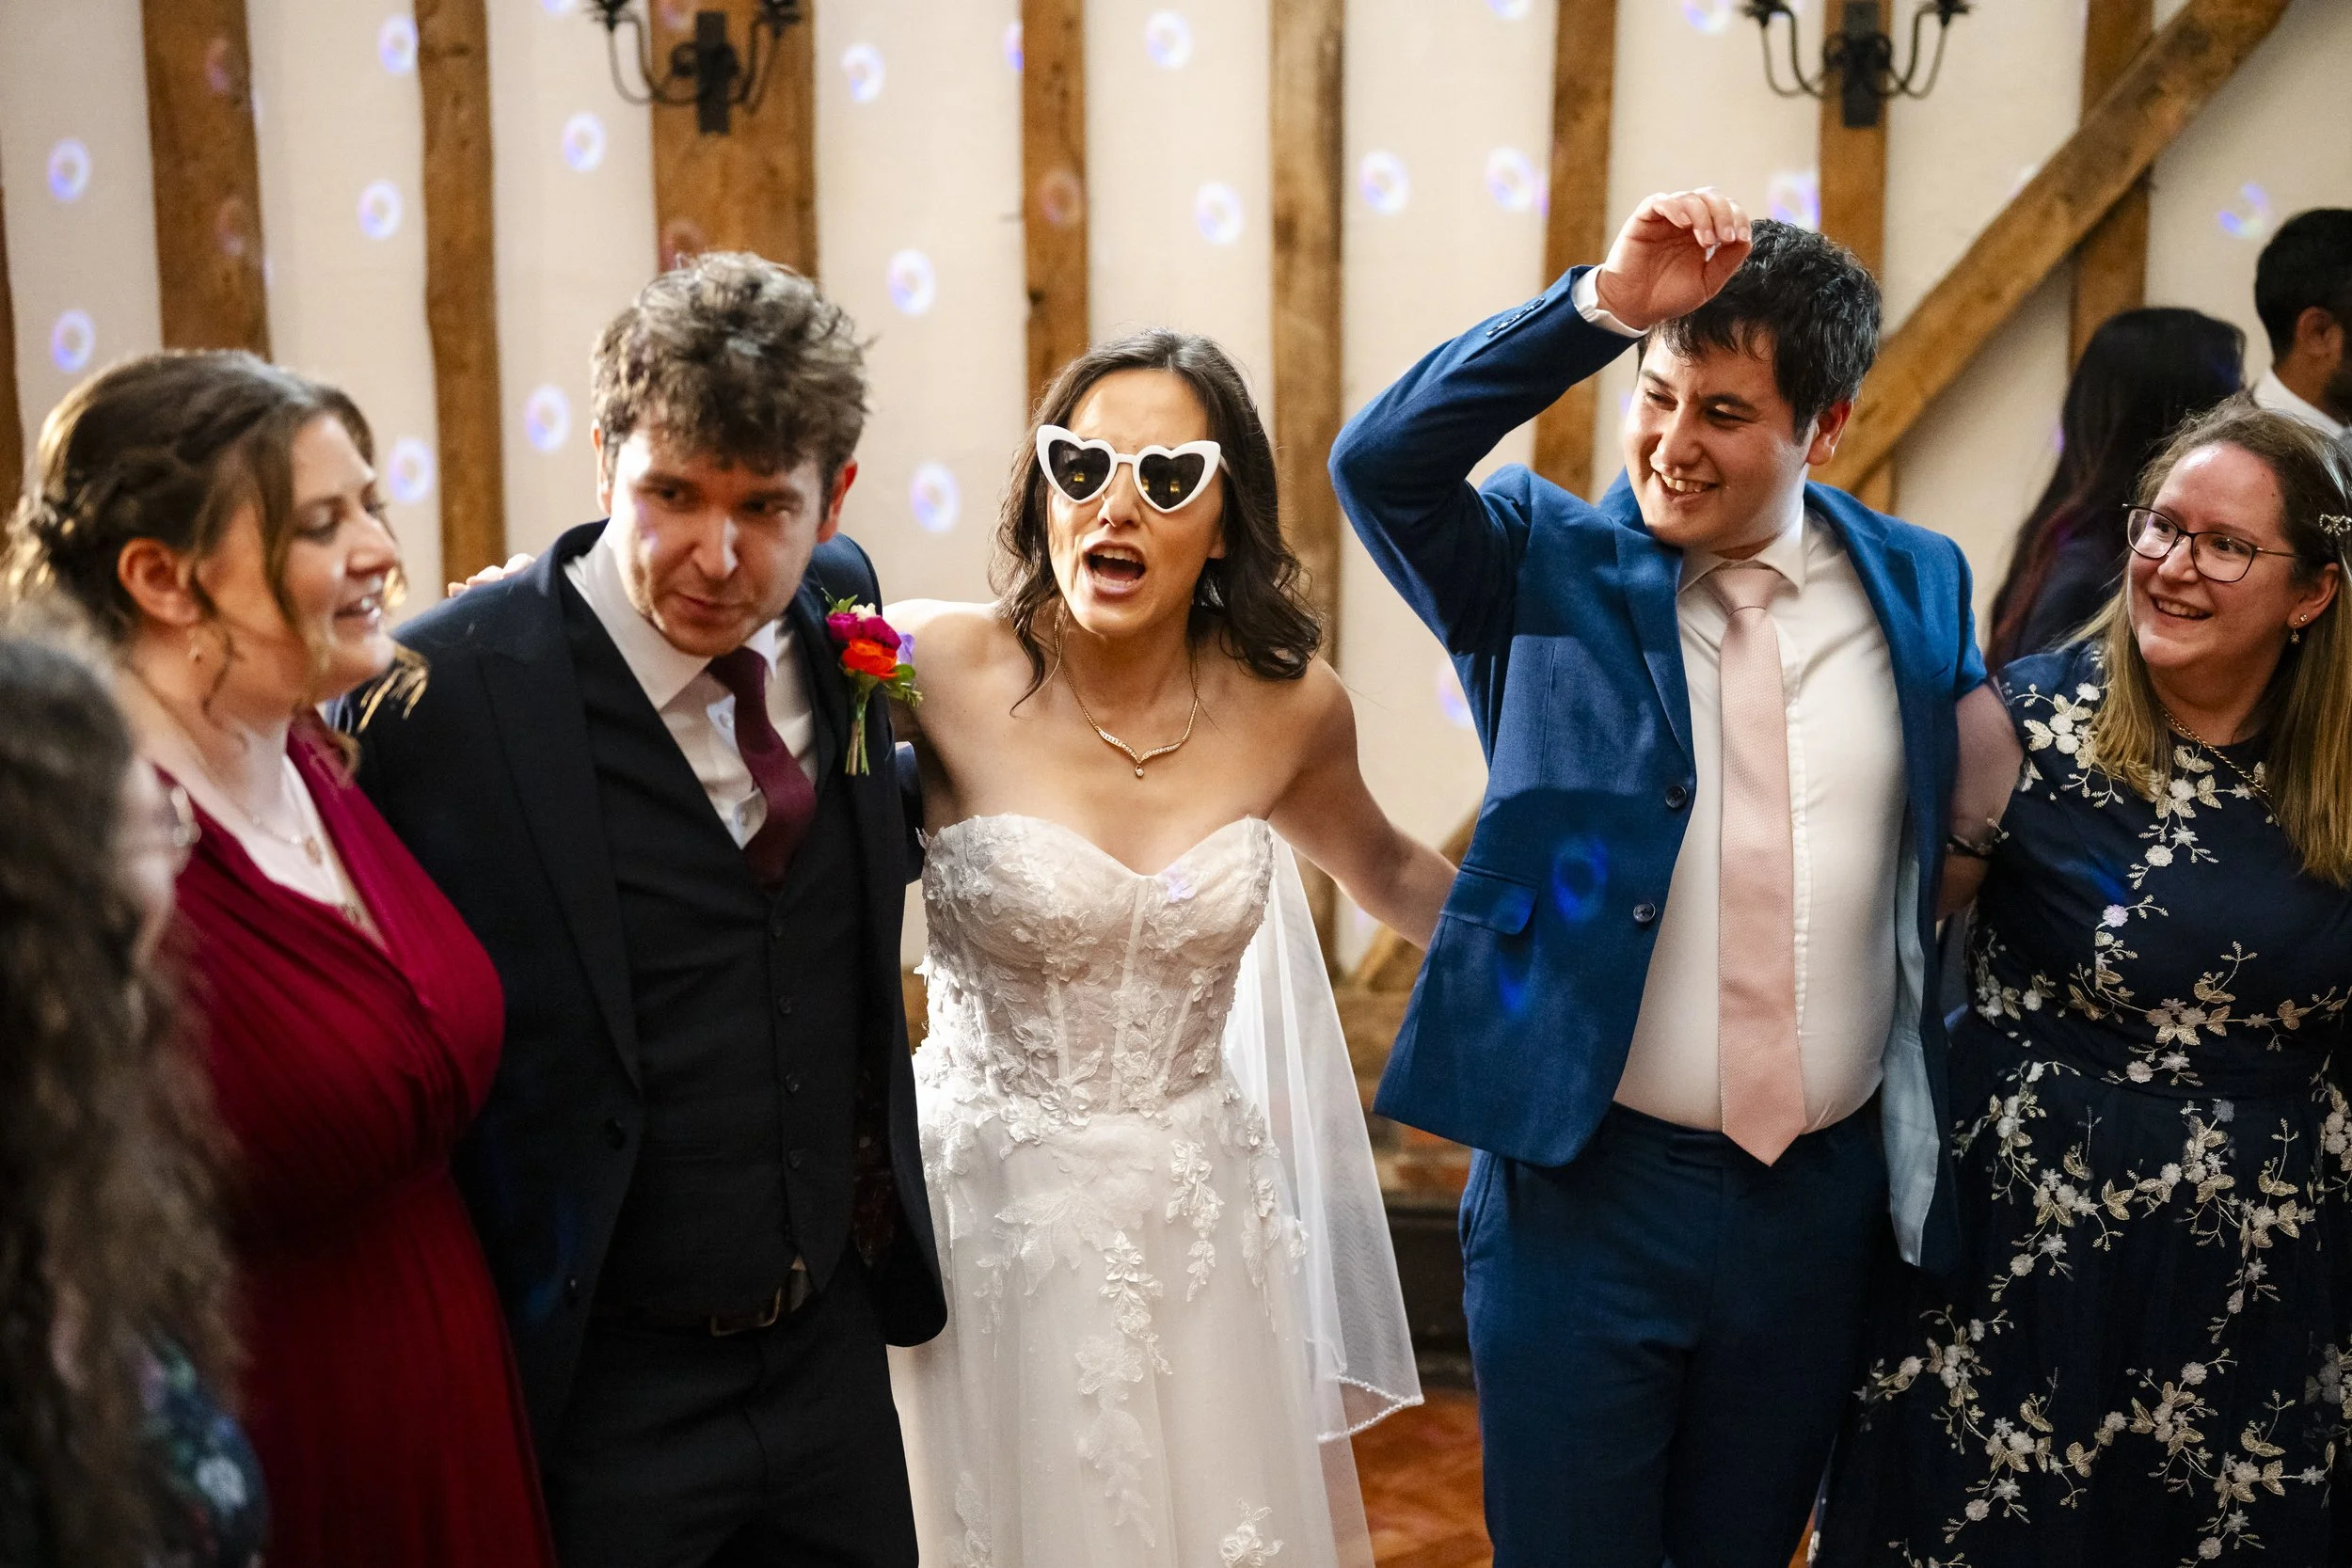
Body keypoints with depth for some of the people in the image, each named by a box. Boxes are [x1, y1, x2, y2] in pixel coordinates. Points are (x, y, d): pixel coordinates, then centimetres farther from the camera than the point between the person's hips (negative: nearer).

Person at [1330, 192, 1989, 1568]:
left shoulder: (1919, 587, 3)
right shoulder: (1548, 571, -5)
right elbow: (1379, 460, -22)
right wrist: (1605, 305, -29)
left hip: (1825, 1199, 3)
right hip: (1588, 1181, -3)